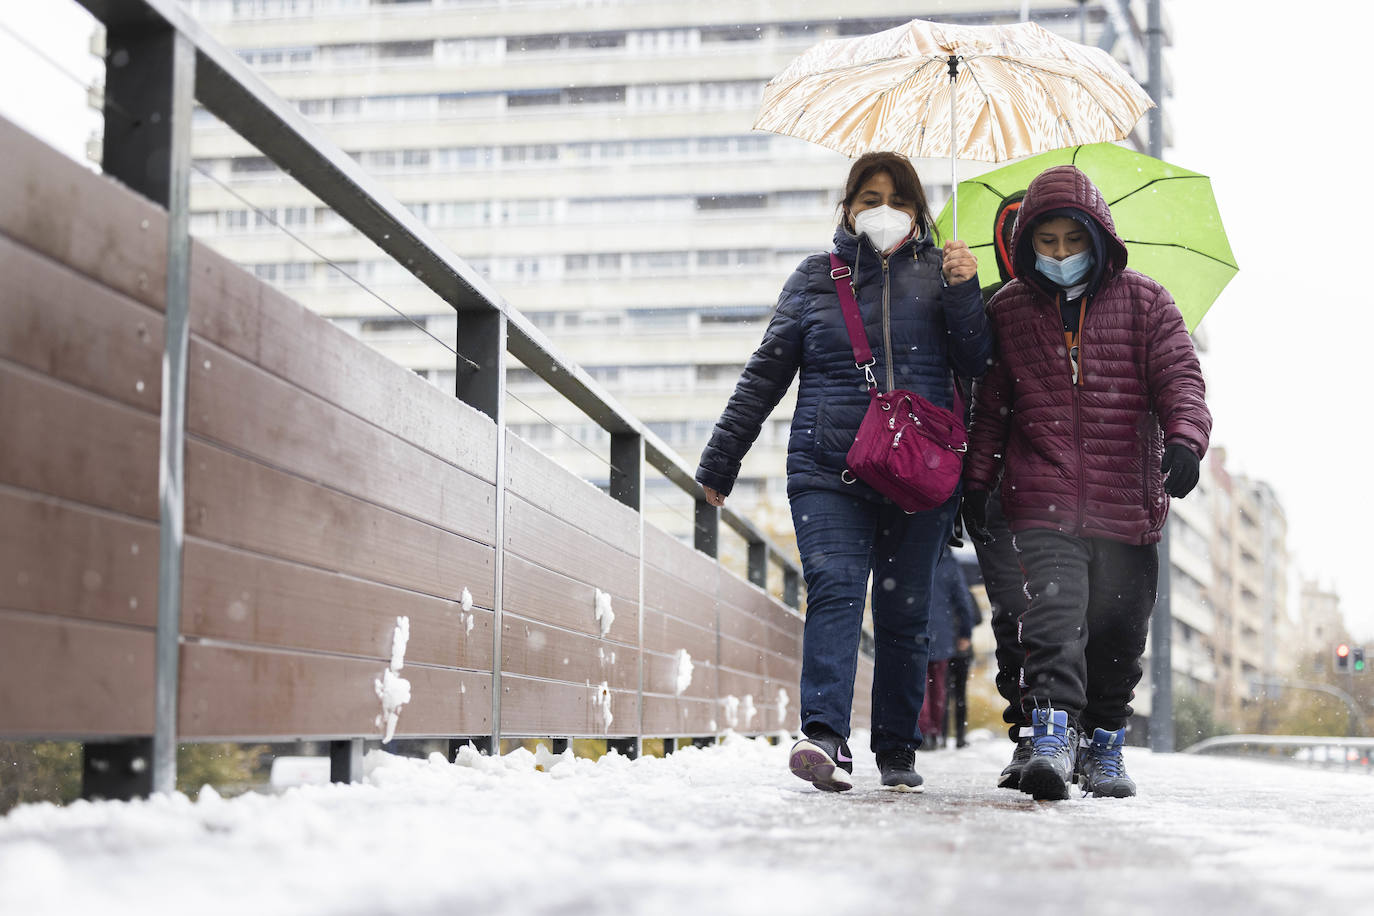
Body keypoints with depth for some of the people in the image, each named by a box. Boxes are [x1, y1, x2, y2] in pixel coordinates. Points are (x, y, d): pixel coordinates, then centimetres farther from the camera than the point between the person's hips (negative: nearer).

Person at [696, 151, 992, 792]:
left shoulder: (935, 274, 11)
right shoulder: (814, 278, 13)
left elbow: (976, 365, 6)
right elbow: (766, 373, 14)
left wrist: (962, 293, -9)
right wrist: (721, 459, 13)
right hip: (828, 471, 0)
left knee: (904, 612, 4)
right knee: (834, 590, -18)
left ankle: (897, 750, 15)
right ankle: (825, 737, -30)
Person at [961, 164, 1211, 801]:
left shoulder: (1144, 302, 6)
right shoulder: (1008, 311, 9)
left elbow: (1179, 378, -1)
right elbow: (989, 403, 15)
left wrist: (1185, 438, -21)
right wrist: (976, 479, 10)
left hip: (1129, 505, 1)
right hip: (1043, 502, -1)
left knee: (1119, 634, 10)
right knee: (1054, 617, -19)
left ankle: (1104, 743, 26)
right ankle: (1051, 739, -26)